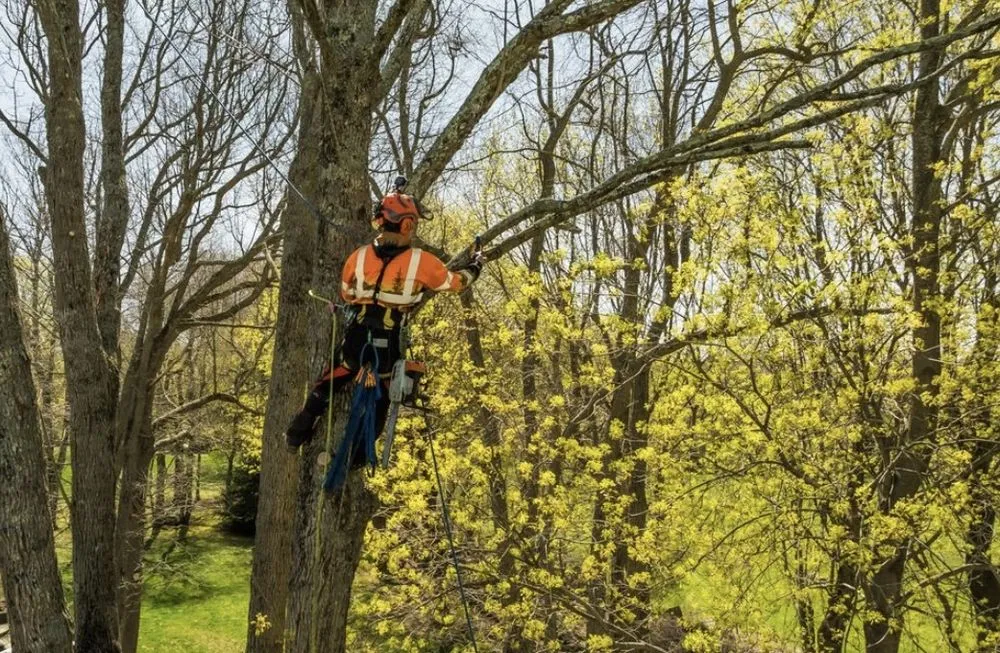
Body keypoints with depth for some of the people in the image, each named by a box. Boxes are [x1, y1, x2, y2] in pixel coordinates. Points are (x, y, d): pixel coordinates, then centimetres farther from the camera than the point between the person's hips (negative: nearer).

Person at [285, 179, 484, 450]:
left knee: (327, 384, 23)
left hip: (357, 336, 2)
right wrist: (475, 266, 24)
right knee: (380, 399, 18)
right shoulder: (421, 261, -11)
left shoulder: (359, 256, -2)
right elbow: (455, 282, 5)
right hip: (390, 343, -2)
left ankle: (298, 433, 27)